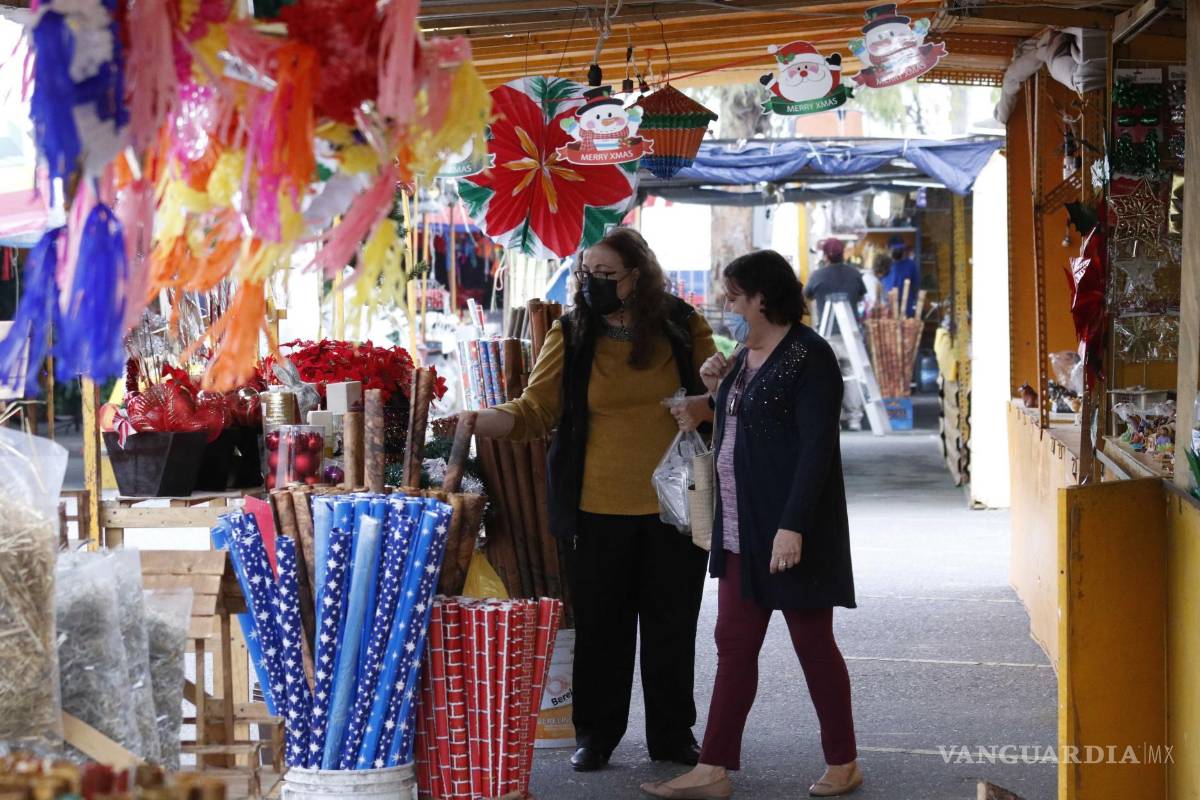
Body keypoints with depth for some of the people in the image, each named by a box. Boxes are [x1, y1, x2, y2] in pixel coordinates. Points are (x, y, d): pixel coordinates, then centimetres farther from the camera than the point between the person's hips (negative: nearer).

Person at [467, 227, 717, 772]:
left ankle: (672, 734, 23)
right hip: (600, 510, -1)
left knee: (672, 625, 9)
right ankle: (595, 735, 19)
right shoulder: (571, 336, -1)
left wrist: (704, 404, -10)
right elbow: (534, 411, -5)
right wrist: (475, 421, -21)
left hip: (674, 505, 1)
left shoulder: (684, 327, 2)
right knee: (600, 626, 5)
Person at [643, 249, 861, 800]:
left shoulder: (808, 357, -13)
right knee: (734, 646, 8)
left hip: (793, 529, -9)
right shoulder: (745, 356, 14)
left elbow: (816, 446, -19)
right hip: (740, 528, 9)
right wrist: (718, 389, 6)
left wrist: (793, 526, -25)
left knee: (813, 643, 2)